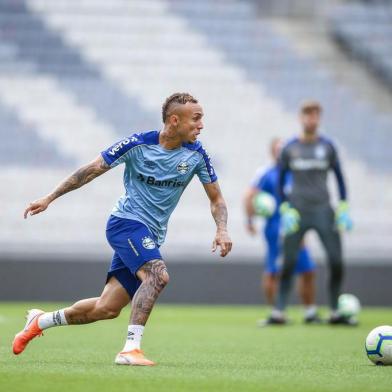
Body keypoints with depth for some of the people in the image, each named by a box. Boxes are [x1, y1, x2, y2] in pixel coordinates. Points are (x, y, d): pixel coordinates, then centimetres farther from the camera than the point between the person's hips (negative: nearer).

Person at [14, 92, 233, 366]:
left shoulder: (196, 154, -2)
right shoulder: (138, 144, -13)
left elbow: (216, 198, 8)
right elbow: (92, 170, -5)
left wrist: (222, 230, -11)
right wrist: (49, 198, -5)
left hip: (150, 236, 5)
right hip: (126, 222, -5)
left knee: (107, 309, 4)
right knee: (158, 274, -32)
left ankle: (41, 321, 26)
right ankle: (130, 349, -32)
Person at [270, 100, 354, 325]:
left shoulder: (327, 147, 6)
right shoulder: (290, 149, 4)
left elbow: (340, 178, 12)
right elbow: (281, 182, 10)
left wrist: (343, 209, 4)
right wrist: (286, 210, -1)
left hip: (323, 211, 1)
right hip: (297, 212, -1)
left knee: (337, 262, -6)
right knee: (288, 263, -6)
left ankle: (336, 313, 4)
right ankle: (280, 311, -1)